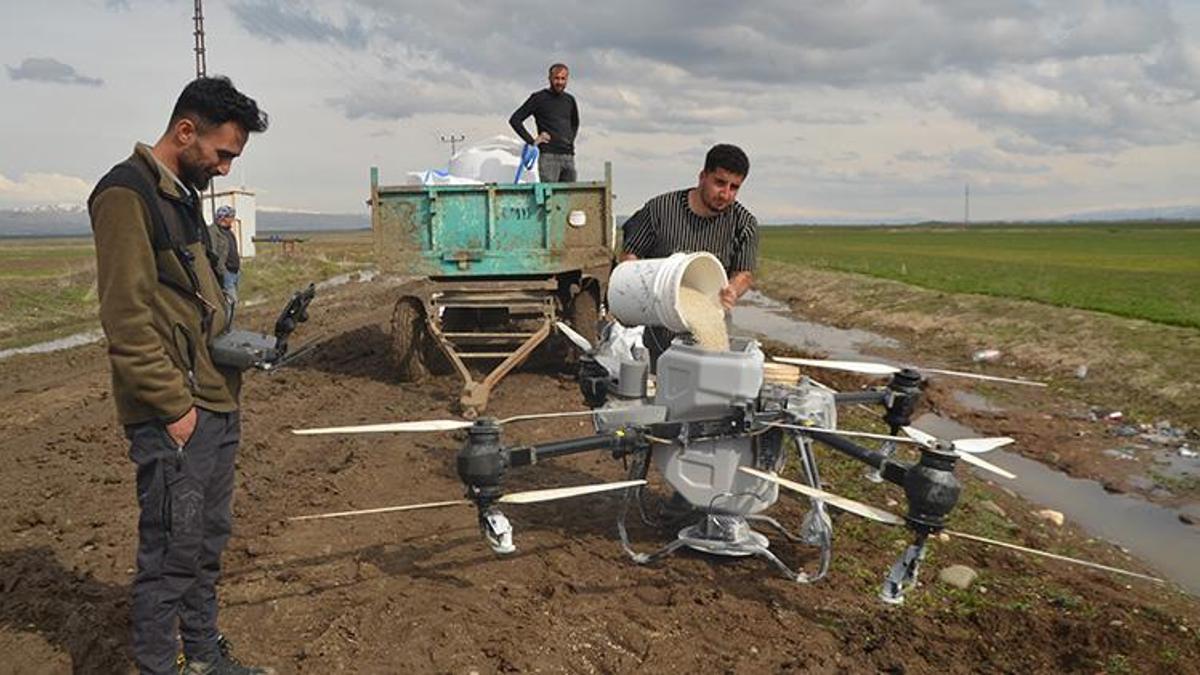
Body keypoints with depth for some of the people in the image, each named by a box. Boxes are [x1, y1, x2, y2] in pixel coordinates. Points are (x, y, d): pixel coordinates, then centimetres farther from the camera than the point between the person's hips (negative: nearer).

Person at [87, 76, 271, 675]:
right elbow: (126, 320, -18)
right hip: (173, 416, -9)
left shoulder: (185, 196, 17)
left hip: (216, 403, 9)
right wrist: (173, 403, -17)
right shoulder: (127, 194, -12)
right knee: (170, 551, 0)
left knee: (206, 544, 17)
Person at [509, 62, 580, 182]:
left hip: (568, 156, 6)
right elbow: (515, 120, -2)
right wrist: (531, 141, -8)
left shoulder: (570, 100, 16)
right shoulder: (539, 98, 0)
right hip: (548, 156, -6)